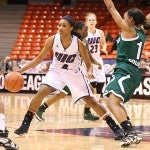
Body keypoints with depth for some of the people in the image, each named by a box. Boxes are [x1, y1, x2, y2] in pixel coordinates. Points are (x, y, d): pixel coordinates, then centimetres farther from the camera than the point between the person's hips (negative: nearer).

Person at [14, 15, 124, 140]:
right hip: (56, 71, 1)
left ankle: (114, 126, 6)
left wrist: (90, 72, -34)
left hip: (74, 74, -1)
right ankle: (25, 124, -9)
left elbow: (88, 64, -11)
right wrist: (21, 70, -8)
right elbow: (40, 58, -4)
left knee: (91, 102, -4)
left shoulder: (78, 43, -21)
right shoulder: (52, 40, -17)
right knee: (41, 92, -21)